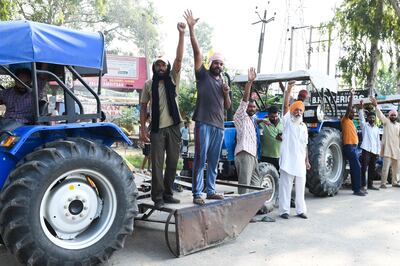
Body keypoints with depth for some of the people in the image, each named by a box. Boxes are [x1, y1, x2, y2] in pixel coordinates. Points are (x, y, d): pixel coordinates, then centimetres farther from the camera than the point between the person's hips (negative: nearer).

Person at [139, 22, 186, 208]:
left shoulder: (172, 79, 6)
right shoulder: (149, 84, 6)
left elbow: (179, 59, -7)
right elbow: (143, 107, 7)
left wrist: (181, 34, -16)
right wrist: (143, 129, -1)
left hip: (173, 127, 1)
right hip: (157, 129, -1)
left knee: (172, 163, 5)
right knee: (157, 163, -2)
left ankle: (167, 194, 17)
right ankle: (158, 197, 1)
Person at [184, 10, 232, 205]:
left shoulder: (223, 82, 21)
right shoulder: (203, 75, 5)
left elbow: (227, 107, 21)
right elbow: (197, 52, -4)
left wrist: (226, 93, 2)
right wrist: (191, 29, -11)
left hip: (219, 126, 6)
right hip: (203, 123, -6)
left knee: (213, 162, 10)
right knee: (200, 160, -7)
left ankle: (211, 191, 18)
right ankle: (197, 194, -4)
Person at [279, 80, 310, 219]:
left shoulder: (304, 126, 17)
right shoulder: (287, 122, 1)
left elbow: (305, 145, 18)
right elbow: (285, 105, -13)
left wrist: (307, 160, 13)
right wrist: (289, 90, -21)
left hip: (300, 161, 6)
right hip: (288, 160, -6)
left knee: (300, 187, 10)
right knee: (285, 186, -3)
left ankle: (300, 210, 19)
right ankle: (284, 210, 3)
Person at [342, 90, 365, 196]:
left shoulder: (351, 122, 21)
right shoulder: (345, 120, -4)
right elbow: (348, 108, -17)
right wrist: (351, 96, -15)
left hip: (354, 147, 9)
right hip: (349, 147, -9)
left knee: (354, 167, 11)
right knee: (357, 167, -12)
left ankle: (356, 188, 16)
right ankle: (357, 189, -9)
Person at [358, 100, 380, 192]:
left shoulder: (377, 128, 17)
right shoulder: (364, 125, 5)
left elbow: (378, 141, 17)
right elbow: (361, 118, -13)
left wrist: (378, 152, 11)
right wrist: (361, 108, -26)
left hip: (374, 151, 5)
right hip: (366, 150, -5)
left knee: (372, 169, 9)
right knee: (364, 168, -9)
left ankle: (370, 184, 19)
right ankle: (363, 186, -10)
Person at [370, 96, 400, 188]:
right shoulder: (386, 122, 0)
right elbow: (380, 115, -16)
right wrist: (376, 106, -30)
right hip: (387, 149, -6)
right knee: (386, 167, -10)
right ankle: (383, 183, -7)